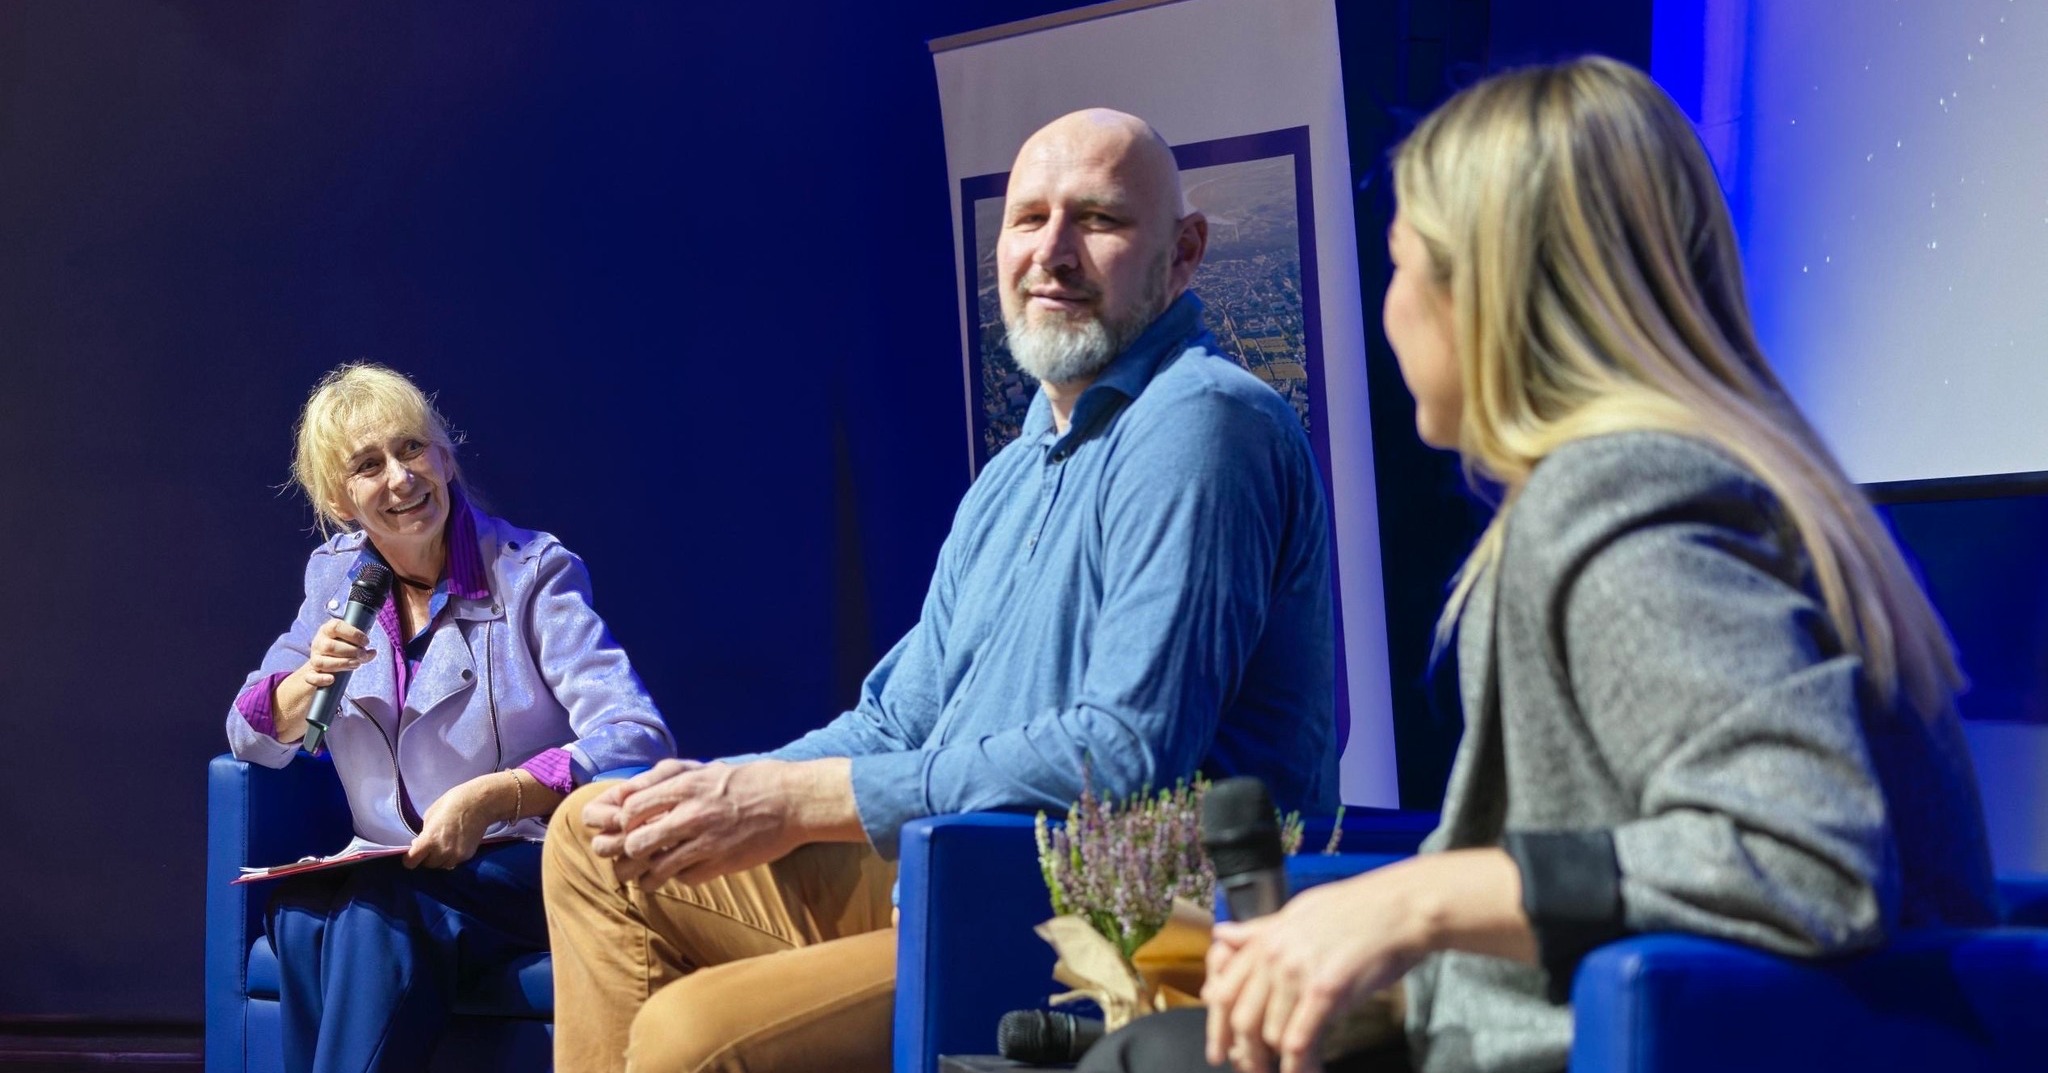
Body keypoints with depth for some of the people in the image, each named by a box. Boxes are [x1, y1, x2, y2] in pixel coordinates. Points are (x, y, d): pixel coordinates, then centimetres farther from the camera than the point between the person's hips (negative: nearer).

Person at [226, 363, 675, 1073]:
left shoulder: (531, 573, -8)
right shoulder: (336, 576, 9)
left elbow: (639, 738, -18)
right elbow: (254, 737, 10)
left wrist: (492, 799, -30)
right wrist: (312, 679, -12)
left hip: (524, 864, -4)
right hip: (387, 872, 4)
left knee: (383, 908, -32)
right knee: (301, 915, -28)